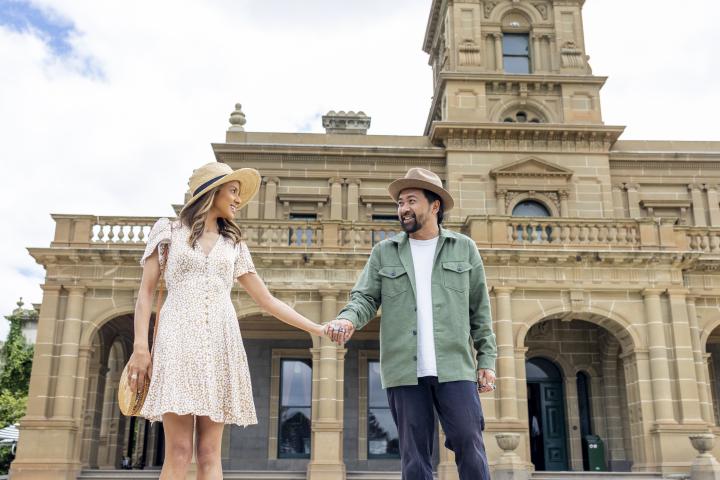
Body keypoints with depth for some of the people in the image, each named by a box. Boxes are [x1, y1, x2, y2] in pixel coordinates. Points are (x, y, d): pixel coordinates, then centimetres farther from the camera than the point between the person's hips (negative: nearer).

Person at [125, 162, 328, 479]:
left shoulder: (234, 245, 19)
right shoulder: (169, 232, 12)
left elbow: (267, 301, 18)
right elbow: (146, 292, 5)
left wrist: (319, 329, 13)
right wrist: (140, 345, -8)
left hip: (220, 343, 3)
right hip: (179, 339, -3)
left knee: (209, 454, -2)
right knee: (179, 451, -11)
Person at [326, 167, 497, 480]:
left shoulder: (464, 248, 10)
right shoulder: (384, 252, 11)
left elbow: (480, 309, 10)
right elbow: (365, 297, 4)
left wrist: (487, 359, 5)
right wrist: (348, 319, -19)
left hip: (454, 367, 0)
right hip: (405, 370, 1)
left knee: (470, 446, -3)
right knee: (414, 454, 5)